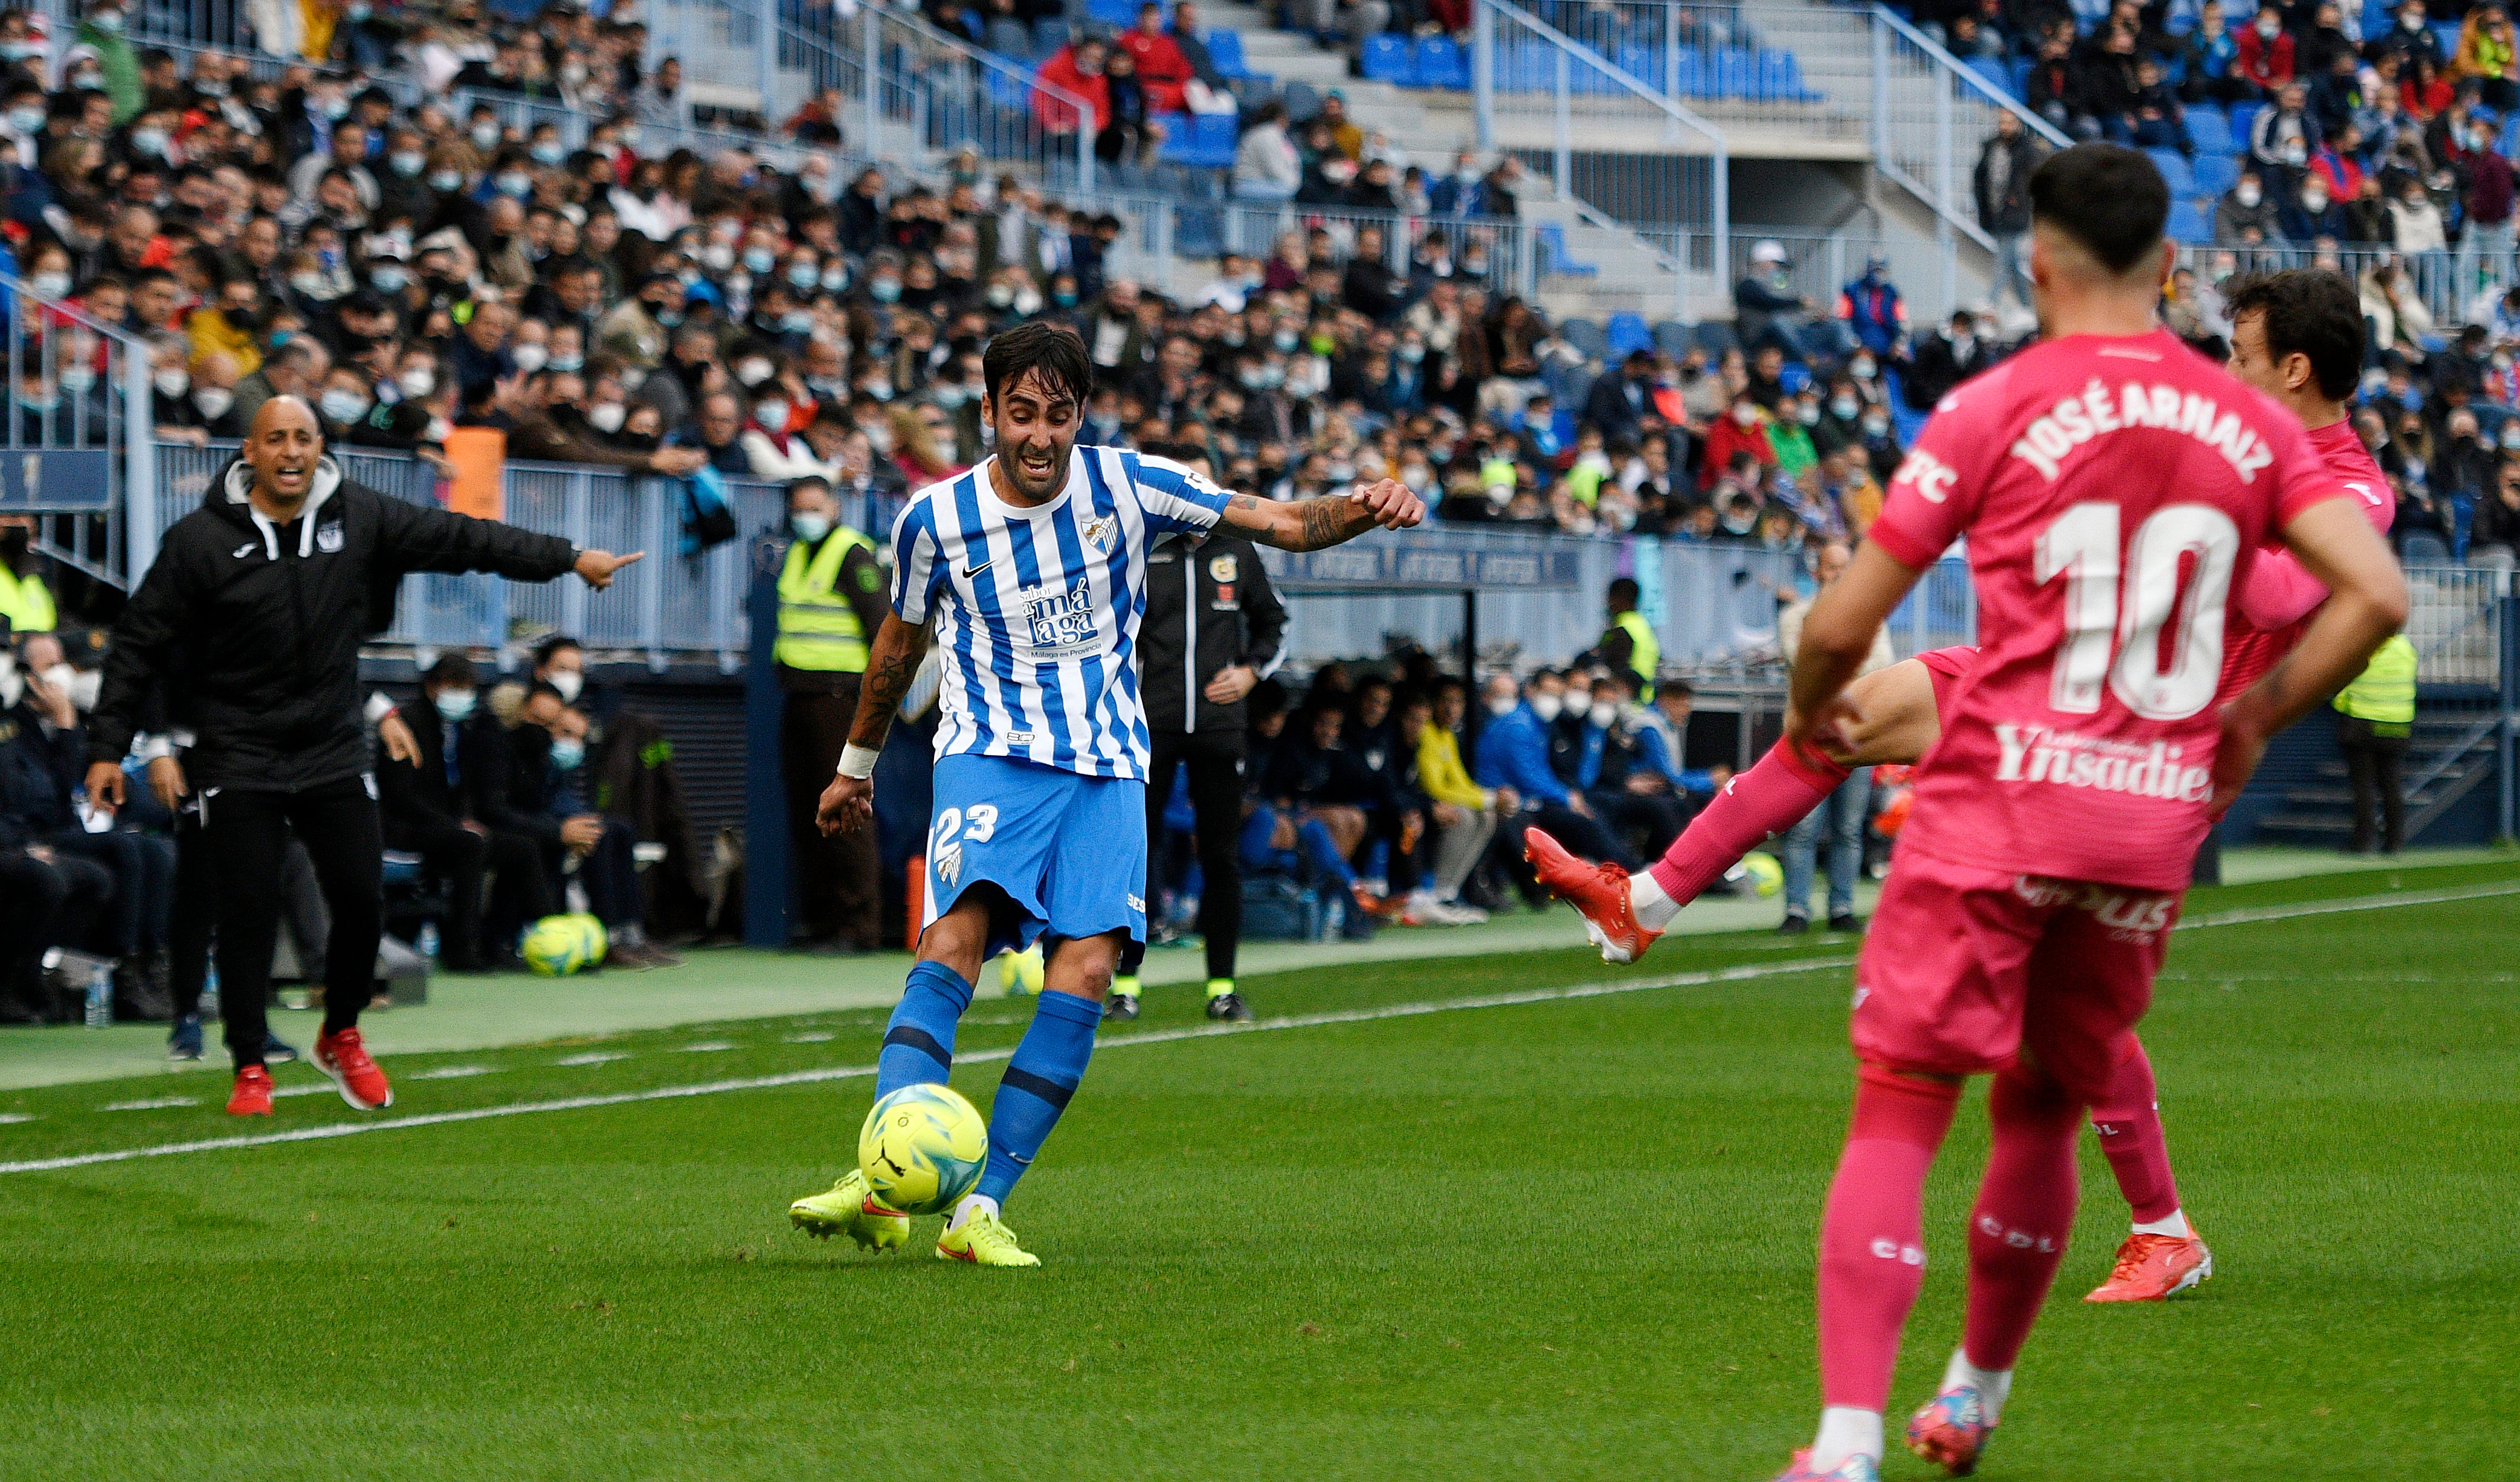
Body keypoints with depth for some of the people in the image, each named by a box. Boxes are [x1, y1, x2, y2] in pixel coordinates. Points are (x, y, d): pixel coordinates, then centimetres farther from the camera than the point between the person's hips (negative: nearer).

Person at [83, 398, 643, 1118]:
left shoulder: (359, 517, -1)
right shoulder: (201, 540, -8)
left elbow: (461, 539, 6)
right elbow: (141, 646, -3)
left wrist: (569, 558, 6)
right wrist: (109, 747, -6)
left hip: (333, 753, 3)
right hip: (238, 761, -3)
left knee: (362, 897, 0)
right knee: (247, 914, -5)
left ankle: (341, 1038, 23)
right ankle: (250, 1068, 8)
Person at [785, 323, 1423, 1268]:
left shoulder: (1126, 486, 1)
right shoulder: (936, 518, 1)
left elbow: (1281, 525, -1)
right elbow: (901, 641, 19)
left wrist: (1360, 509, -22)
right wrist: (857, 763, 30)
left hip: (1107, 765, 2)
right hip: (991, 754, -2)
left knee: (1086, 972, -18)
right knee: (954, 941, -26)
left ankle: (980, 1208, -16)